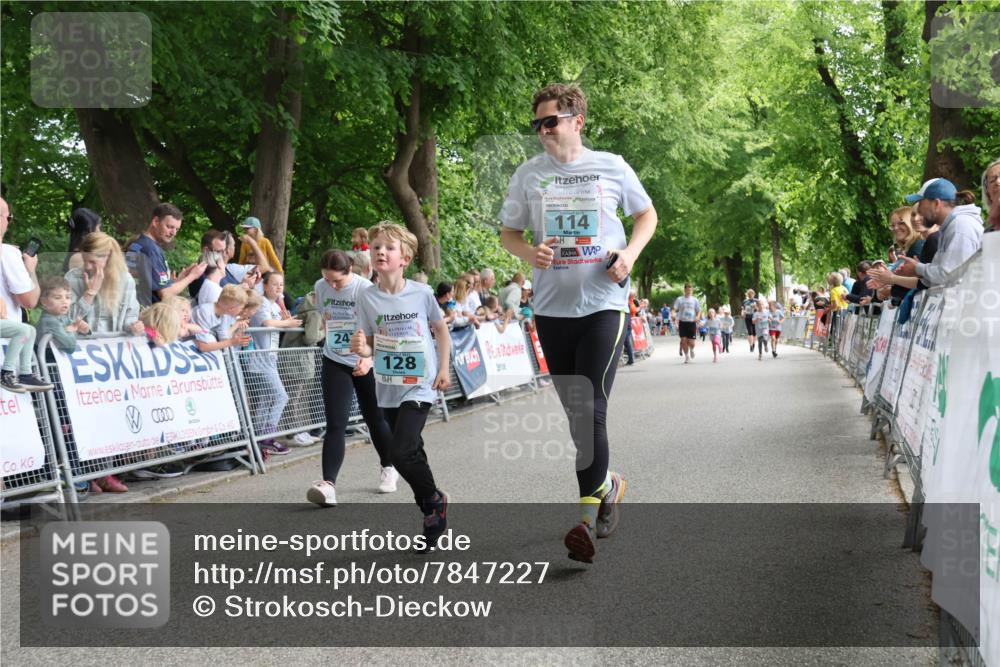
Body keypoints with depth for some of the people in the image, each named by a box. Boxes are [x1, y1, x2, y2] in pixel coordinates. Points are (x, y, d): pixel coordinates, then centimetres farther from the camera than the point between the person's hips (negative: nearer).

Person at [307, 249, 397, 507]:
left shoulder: (366, 289, -18)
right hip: (334, 363, 3)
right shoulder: (320, 287, -2)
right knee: (335, 424, -10)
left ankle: (388, 468, 38)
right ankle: (328, 484, -18)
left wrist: (369, 358, -35)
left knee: (375, 419, 13)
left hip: (366, 364, -2)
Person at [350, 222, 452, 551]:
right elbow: (370, 345, 0)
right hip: (388, 388, 4)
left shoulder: (421, 293, -7)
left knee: (402, 452, -16)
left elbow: (441, 329, 7)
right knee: (412, 452, 12)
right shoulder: (367, 297, -3)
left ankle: (433, 500, 9)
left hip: (420, 385, -3)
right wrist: (361, 349, -22)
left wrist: (444, 369, 1)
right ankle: (432, 510, 29)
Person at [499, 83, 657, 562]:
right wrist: (528, 253, -11)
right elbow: (508, 232, 12)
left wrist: (630, 252, -6)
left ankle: (588, 518, -11)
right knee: (576, 412, 11)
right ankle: (606, 485, 31)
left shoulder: (611, 167, 1)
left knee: (590, 409, -14)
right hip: (552, 307, 3)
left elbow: (646, 215, 13)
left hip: (604, 303, -3)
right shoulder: (528, 174, 5)